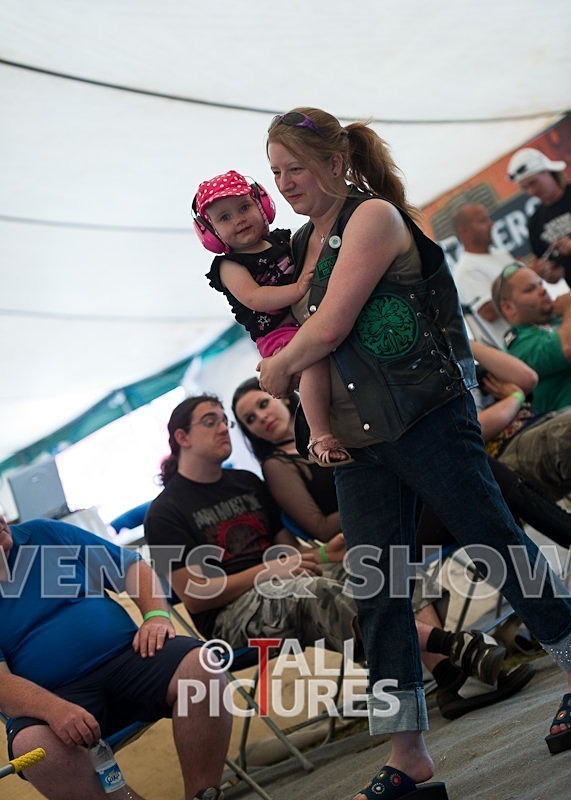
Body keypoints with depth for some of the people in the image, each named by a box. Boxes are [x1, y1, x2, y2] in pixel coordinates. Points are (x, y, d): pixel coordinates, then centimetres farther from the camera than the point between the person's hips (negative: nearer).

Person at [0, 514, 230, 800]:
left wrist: (156, 615, -5)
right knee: (30, 745, -36)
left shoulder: (46, 533, 11)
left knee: (198, 664, -26)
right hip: (51, 698, -3)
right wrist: (54, 710, -29)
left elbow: (132, 567, 16)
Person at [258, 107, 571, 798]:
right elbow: (294, 323, 24)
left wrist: (279, 368, 1)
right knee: (376, 591, 4)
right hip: (355, 437, 8)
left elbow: (329, 327, -15)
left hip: (426, 416, -8)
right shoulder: (302, 242, 16)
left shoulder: (373, 216, -8)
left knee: (496, 544, 1)